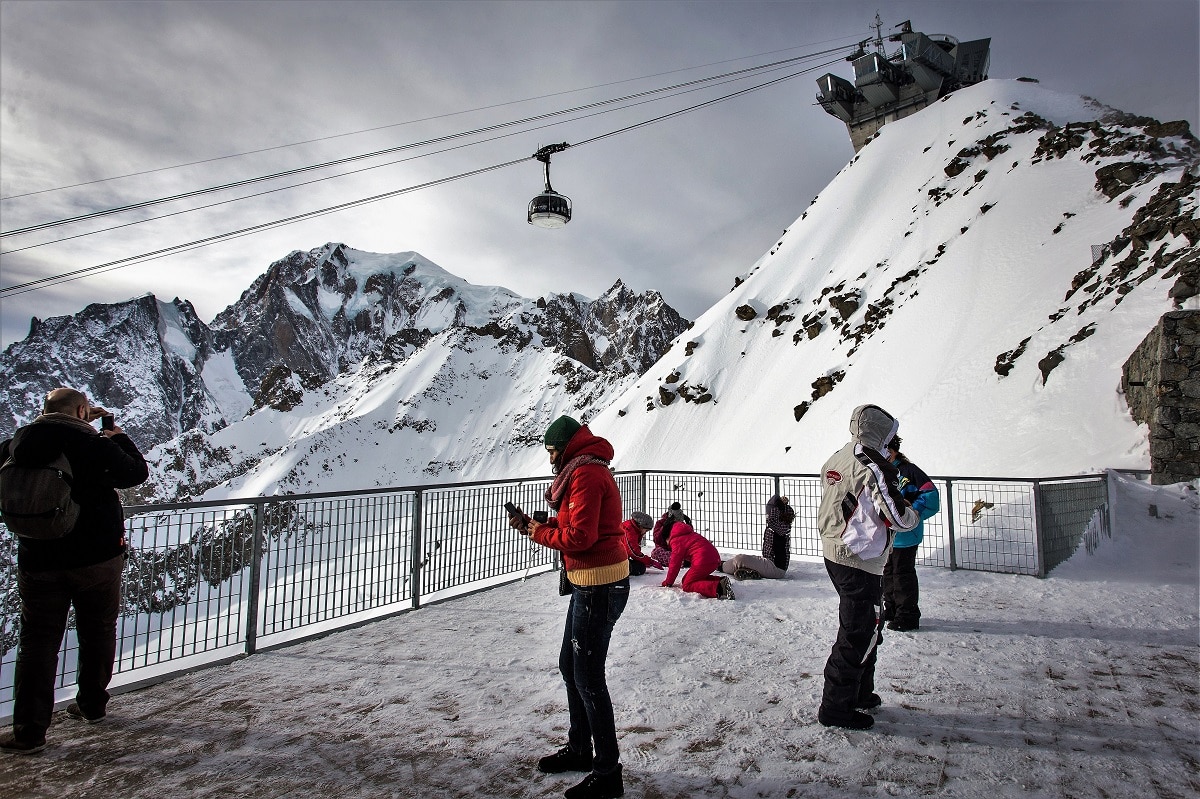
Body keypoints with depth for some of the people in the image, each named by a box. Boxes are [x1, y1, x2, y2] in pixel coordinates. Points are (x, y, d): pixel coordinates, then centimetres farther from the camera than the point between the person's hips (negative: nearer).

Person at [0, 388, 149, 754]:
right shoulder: (93, 444, -15)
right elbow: (137, 473, -5)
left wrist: (84, 427, 15)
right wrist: (119, 437, 7)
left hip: (39, 562, 3)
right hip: (99, 557, -2)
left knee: (37, 643, 11)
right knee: (98, 632, 16)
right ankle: (92, 704, 29)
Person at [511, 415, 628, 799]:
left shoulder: (585, 474, -18)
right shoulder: (589, 469, 15)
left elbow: (579, 537, -24)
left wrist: (539, 533, -9)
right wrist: (537, 524, 7)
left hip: (600, 587, -11)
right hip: (590, 583, 11)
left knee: (588, 678, -1)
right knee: (570, 665, 20)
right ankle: (579, 748, 36)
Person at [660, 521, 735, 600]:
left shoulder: (676, 540, 0)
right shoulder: (689, 534, 27)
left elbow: (675, 563, 0)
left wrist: (667, 582, 10)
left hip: (703, 561, -10)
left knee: (687, 585, -4)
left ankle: (718, 587, -27)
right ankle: (721, 580, 4)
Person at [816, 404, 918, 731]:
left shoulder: (835, 460, 7)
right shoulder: (871, 466, -19)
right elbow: (897, 517, -17)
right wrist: (915, 515, 4)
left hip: (833, 553, 9)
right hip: (860, 560, -9)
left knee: (865, 629, 23)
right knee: (859, 634, 2)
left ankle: (859, 693, 36)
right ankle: (835, 707, 10)